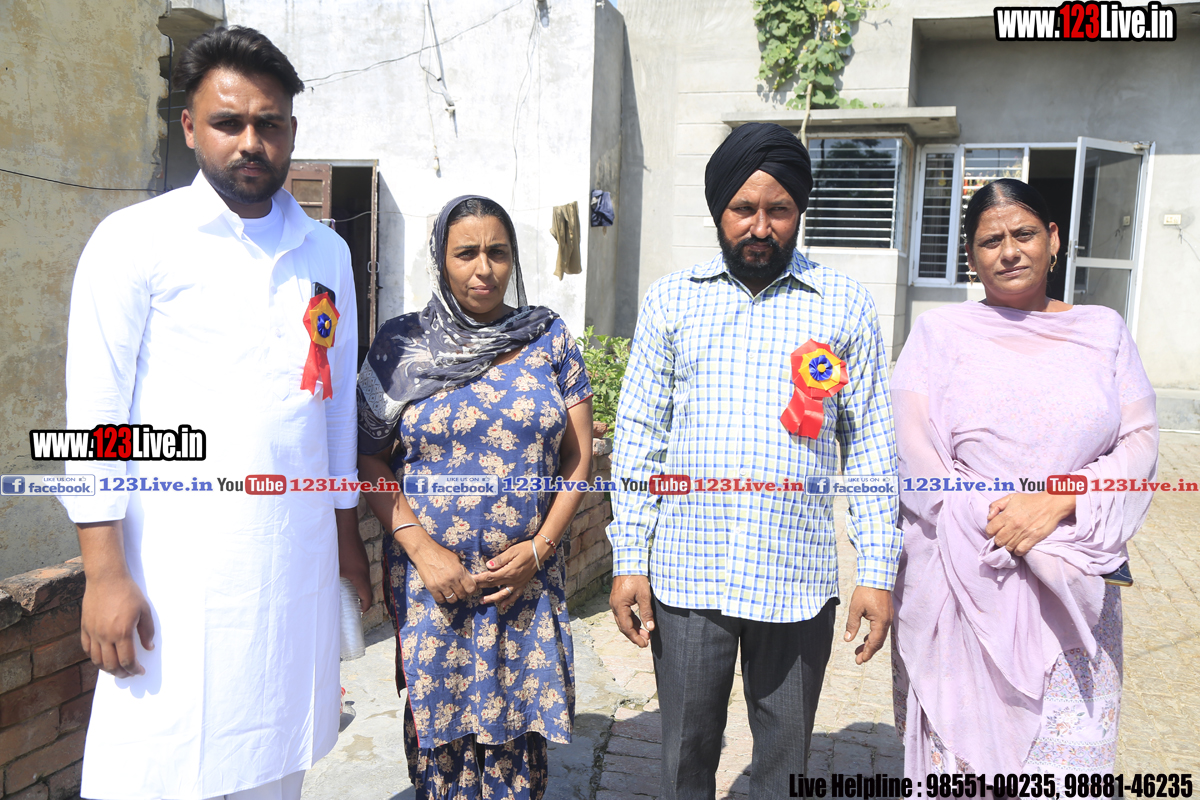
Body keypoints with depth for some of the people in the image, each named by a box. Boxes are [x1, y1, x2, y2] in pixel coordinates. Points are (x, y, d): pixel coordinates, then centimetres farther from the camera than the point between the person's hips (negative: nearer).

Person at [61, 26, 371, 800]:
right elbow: (96, 413, -6)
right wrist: (105, 573, -10)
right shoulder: (136, 240, -3)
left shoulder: (326, 251, 10)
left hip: (299, 563, 4)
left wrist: (347, 530, 15)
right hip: (180, 569, -4)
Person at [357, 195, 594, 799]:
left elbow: (577, 458, 3)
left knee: (517, 726, 7)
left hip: (526, 578, 1)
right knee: (438, 724, 9)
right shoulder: (402, 343, 1)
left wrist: (538, 548, -8)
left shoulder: (549, 338, 3)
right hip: (430, 575, 0)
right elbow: (369, 458, 0)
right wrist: (422, 549, -11)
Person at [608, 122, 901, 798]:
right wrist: (629, 560, -1)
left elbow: (870, 444, 3)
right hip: (685, 576, 1)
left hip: (798, 582, 0)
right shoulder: (671, 301, 4)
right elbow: (639, 436, 4)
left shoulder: (845, 306, 2)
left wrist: (879, 572, 0)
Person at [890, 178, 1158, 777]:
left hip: (1073, 594, 2)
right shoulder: (939, 333, 3)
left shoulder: (1103, 330, 11)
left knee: (1068, 751, 4)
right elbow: (916, 456, -6)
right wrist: (1020, 539, -13)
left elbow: (1140, 439, 4)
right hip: (963, 586, -2)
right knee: (961, 748, 3)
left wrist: (1056, 501, -14)